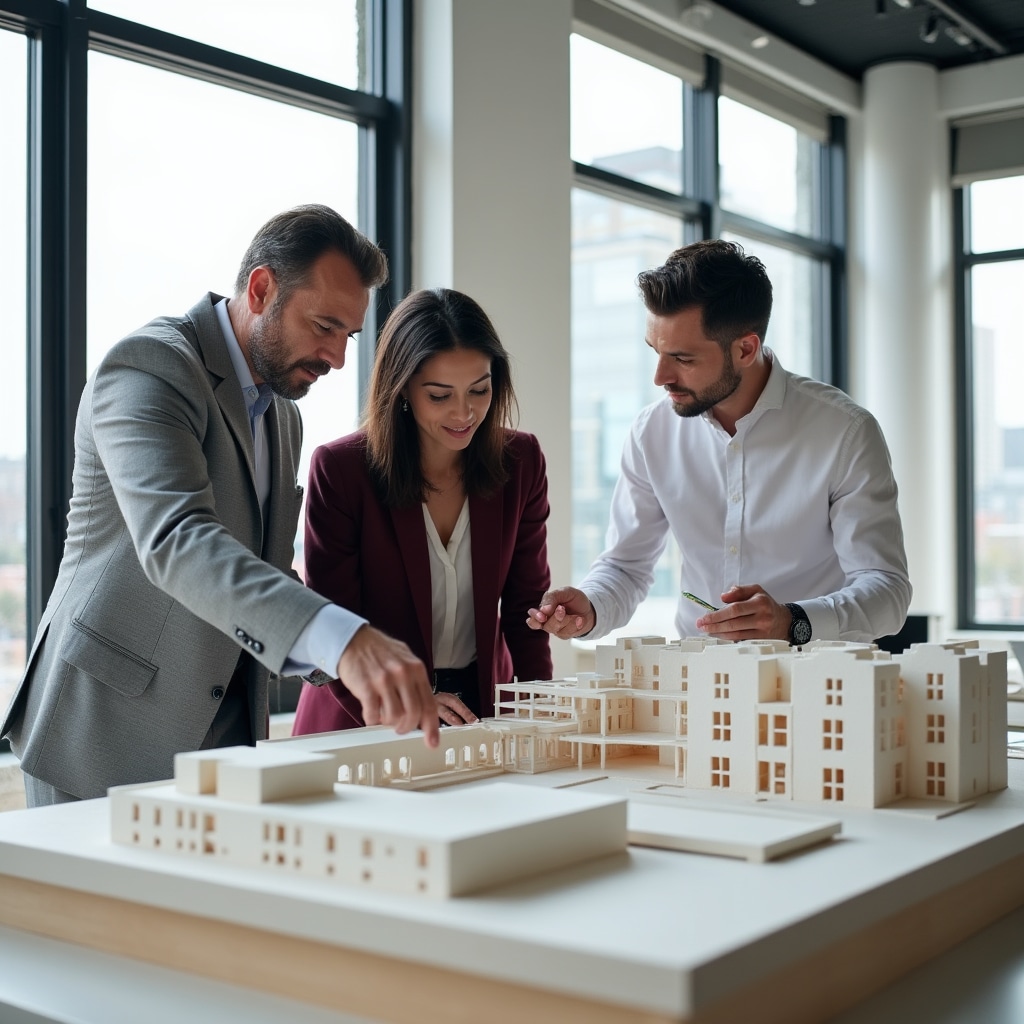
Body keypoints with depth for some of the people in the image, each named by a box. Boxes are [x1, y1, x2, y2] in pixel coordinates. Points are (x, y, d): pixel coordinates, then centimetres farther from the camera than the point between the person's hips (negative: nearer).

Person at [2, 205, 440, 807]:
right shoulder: (151, 365, -15)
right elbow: (176, 542, -32)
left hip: (222, 735, 8)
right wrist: (343, 640, -44)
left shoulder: (284, 416, 13)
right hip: (109, 735, -7)